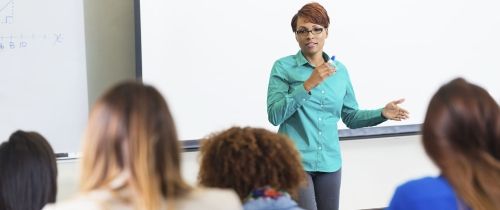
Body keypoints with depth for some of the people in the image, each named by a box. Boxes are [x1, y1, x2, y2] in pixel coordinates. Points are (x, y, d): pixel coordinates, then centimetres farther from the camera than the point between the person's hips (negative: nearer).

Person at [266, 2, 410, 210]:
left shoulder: (339, 70, 8)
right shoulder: (283, 67, -4)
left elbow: (351, 117, 14)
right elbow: (275, 115, -15)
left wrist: (382, 113, -2)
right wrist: (308, 85, -22)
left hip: (329, 162, 5)